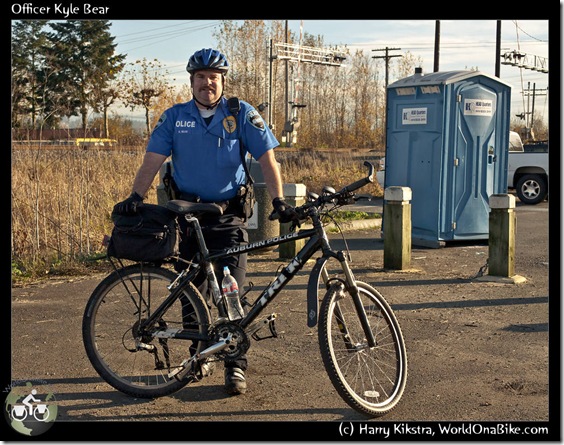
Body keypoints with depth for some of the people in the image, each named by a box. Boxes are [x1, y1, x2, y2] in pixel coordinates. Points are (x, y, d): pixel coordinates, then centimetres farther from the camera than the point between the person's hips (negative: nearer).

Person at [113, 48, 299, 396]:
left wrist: (279, 201, -19)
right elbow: (153, 160, -2)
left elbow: (267, 159, -6)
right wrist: (136, 197, -17)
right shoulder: (175, 117, 3)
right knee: (194, 292, 7)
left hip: (229, 216, -2)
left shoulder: (241, 114, -2)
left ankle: (236, 366, 5)